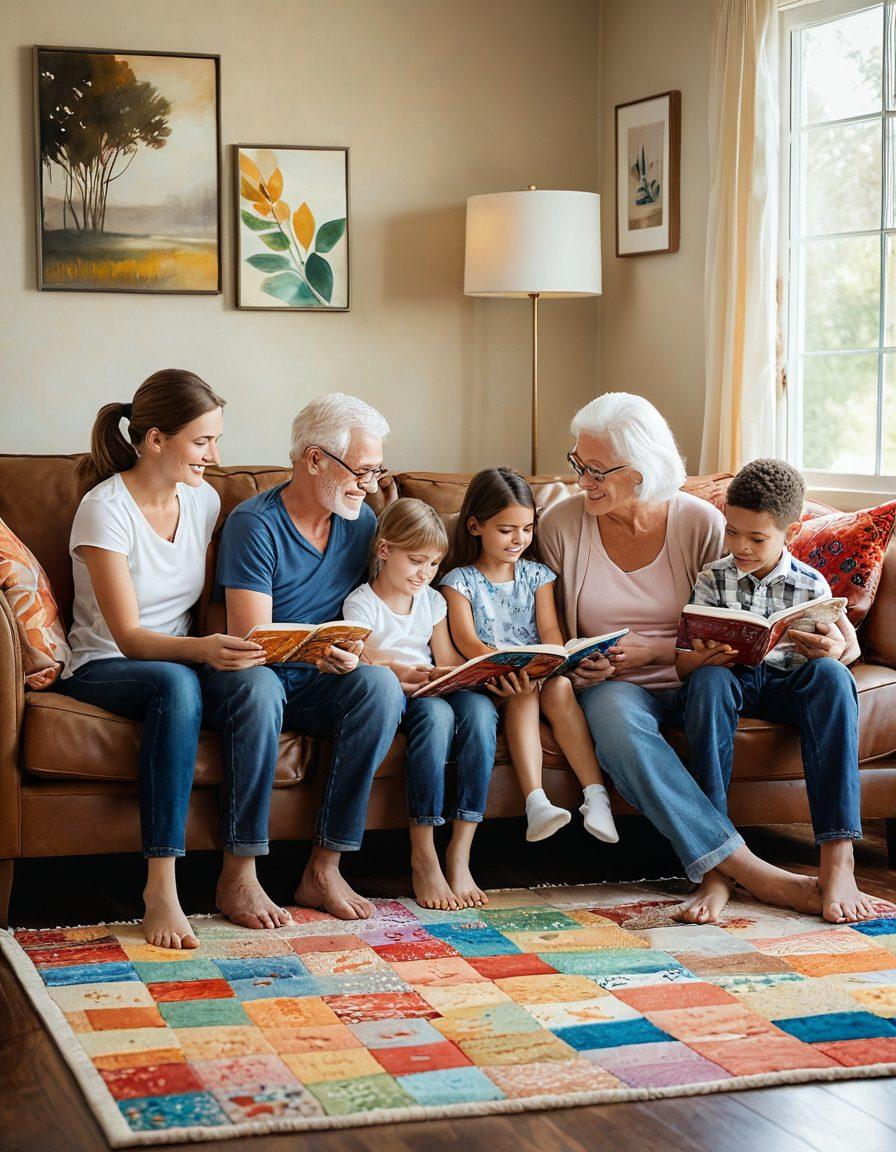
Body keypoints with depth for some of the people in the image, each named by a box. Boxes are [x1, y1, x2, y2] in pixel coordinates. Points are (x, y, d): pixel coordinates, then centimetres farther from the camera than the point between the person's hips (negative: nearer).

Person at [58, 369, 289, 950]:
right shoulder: (106, 509, -15)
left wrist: (232, 647, -12)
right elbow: (130, 636, -21)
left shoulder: (203, 500, 5)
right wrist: (201, 649, -40)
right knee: (176, 683, -39)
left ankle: (240, 875, -24)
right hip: (102, 670, -5)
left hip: (181, 661, 5)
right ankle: (161, 890, -38)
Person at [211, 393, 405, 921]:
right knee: (259, 686, -40)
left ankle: (325, 867, -26)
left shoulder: (362, 520, 6)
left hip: (317, 685, 5)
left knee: (380, 684, -28)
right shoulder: (255, 522, -12)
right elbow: (251, 636, -19)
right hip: (257, 673, -4)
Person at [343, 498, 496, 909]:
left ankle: (460, 852, -30)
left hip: (433, 692, 5)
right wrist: (404, 674, -31)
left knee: (479, 708, -29)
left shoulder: (432, 601, 17)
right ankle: (423, 856, -34)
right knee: (435, 713, -37)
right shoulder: (361, 604, -1)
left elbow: (448, 663, 14)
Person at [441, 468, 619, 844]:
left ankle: (596, 796, -36)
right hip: (492, 682, -2)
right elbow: (466, 640, -10)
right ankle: (536, 801, -46)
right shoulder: (460, 580, 4)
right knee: (523, 694, -34)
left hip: (536, 670, 2)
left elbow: (549, 629, 3)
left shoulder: (536, 574, 14)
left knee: (559, 688, -30)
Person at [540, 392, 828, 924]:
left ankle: (715, 871, -33)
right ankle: (747, 869, -40)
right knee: (614, 718, -38)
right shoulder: (561, 524, -1)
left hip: (689, 679, 0)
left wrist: (653, 650, -15)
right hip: (614, 685, 0)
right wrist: (573, 664, -12)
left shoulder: (702, 523, -4)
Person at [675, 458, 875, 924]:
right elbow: (682, 662, -4)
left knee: (832, 674, -33)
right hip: (732, 680, 0)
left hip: (789, 684, 0)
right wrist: (700, 659, -29)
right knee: (708, 679, -35)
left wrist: (836, 650, -23)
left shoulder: (810, 584, 1)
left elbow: (850, 646, 2)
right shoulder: (712, 579, 0)